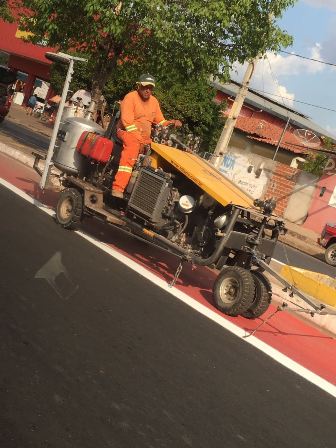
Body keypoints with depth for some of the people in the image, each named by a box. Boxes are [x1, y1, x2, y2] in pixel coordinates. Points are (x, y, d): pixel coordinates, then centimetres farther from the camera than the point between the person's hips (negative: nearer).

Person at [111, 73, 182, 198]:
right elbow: (127, 121, -16)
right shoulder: (131, 97, -7)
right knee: (133, 146, -35)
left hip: (145, 138, 8)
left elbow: (160, 122, 18)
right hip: (127, 132, -8)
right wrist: (140, 138, -23)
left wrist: (171, 122, -2)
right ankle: (118, 188, -47)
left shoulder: (154, 101, 13)